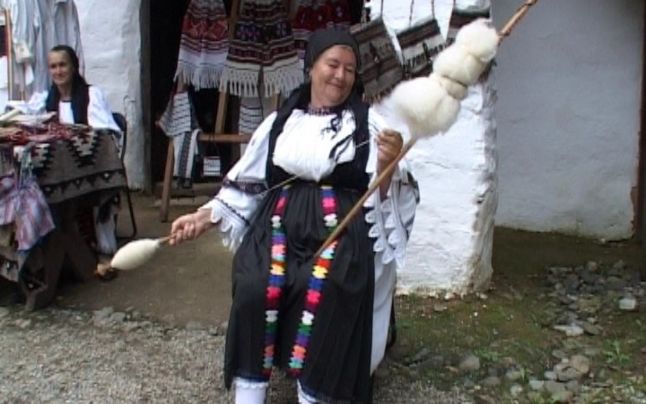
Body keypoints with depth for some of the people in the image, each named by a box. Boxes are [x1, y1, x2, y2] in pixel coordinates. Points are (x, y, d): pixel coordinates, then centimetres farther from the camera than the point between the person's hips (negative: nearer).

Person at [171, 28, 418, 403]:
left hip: (340, 231, -2)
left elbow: (383, 193, 1)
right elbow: (246, 182, 16)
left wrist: (387, 164, -20)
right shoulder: (280, 122, 14)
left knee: (324, 294, -31)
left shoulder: (368, 123, 7)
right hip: (279, 224, 2)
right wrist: (207, 216, 5)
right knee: (255, 288, -25)